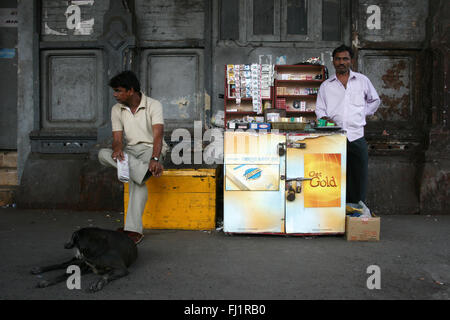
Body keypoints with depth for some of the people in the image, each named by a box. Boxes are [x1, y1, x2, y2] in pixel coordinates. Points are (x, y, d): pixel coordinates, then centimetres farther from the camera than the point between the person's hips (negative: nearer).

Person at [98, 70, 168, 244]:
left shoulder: (153, 105, -9)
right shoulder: (117, 109, 6)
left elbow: (158, 135, -23)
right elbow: (118, 138, -2)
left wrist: (155, 159, -40)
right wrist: (117, 149, -28)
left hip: (151, 149, -5)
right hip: (129, 151, 5)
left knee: (136, 177, -34)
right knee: (103, 154, -26)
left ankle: (134, 229, -35)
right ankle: (147, 170, -39)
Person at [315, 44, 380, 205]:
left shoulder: (362, 80, 12)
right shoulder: (326, 86, 12)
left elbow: (375, 100, 25)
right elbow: (320, 109, 11)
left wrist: (363, 114, 12)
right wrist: (326, 119, -10)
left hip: (357, 136, 1)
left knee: (359, 178, 1)